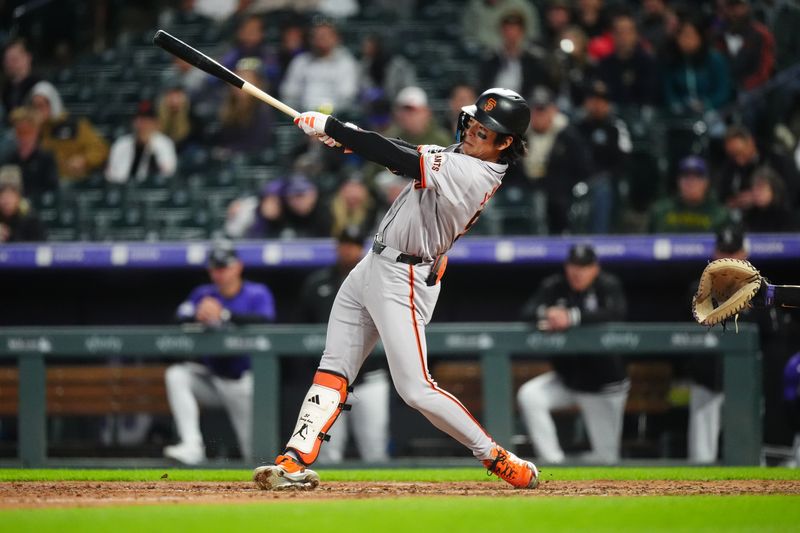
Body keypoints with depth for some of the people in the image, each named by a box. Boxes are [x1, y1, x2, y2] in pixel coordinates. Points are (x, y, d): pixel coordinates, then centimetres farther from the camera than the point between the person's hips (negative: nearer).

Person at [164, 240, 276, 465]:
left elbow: (265, 320, -28)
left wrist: (224, 315, -41)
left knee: (257, 456, -10)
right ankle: (192, 445, -31)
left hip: (244, 384, -3)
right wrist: (198, 316, -36)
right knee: (176, 375, -26)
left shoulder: (257, 293, -7)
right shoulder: (203, 294, 4)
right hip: (212, 377, 3)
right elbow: (181, 318, -12)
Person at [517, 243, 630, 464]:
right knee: (529, 396, -24)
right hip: (566, 378, 3)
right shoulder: (554, 286, -2)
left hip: (603, 384, -3)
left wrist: (573, 317, -38)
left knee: (607, 457, -3)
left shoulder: (608, 285, -10)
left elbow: (617, 312, -29)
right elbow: (527, 313, -13)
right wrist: (546, 314, -37)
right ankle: (553, 462, -18)